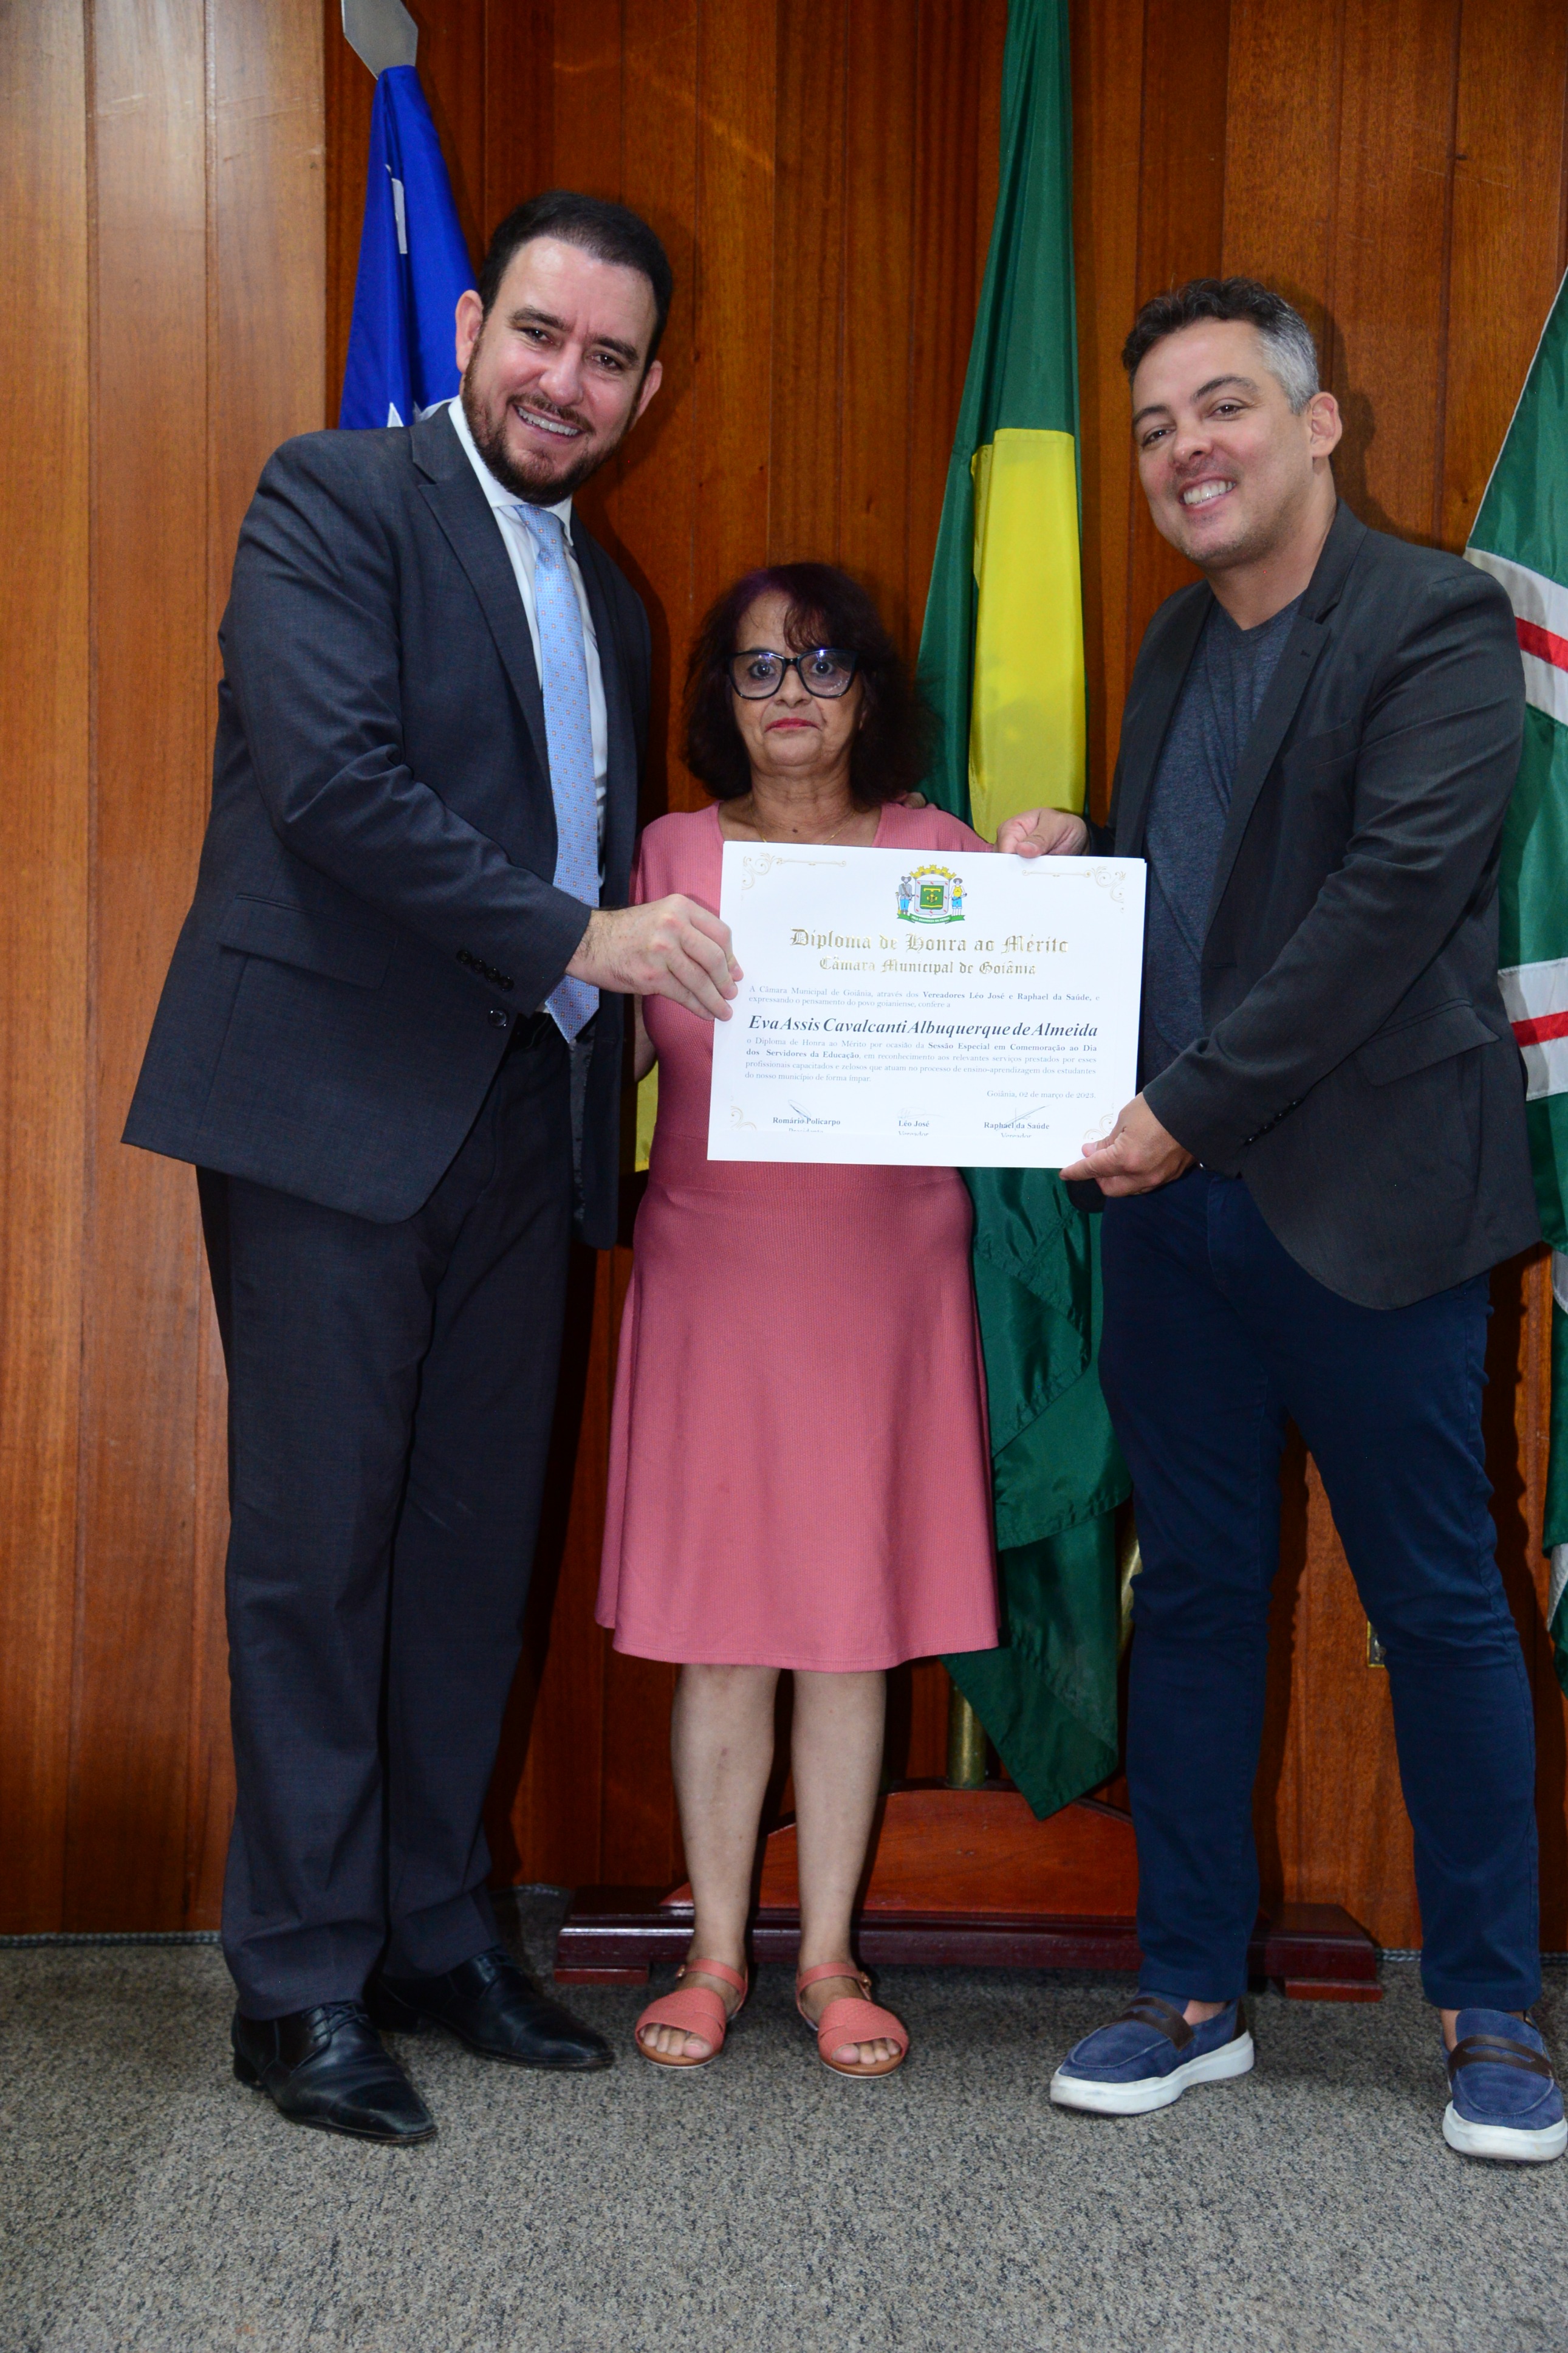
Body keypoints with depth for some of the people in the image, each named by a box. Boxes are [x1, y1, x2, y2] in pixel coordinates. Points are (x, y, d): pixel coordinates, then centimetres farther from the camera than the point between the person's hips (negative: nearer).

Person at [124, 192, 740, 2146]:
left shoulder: (607, 599, 20)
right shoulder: (333, 499, -2)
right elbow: (332, 776, -16)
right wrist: (577, 936, -16)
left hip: (519, 1121, 7)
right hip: (335, 1105, -6)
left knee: (476, 1542, 11)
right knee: (316, 1548, 0)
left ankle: (434, 1933, 24)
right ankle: (299, 1983, 12)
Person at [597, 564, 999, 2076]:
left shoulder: (936, 852, 7)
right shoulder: (673, 854, 6)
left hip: (883, 1270, 0)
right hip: (713, 1267, 0)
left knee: (853, 1622, 5)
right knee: (717, 1625, 3)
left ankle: (829, 1957, 18)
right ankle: (715, 1951, 18)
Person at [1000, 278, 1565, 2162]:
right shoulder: (1179, 642, 15)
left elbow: (1391, 896, -18)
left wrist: (1192, 1109, -18)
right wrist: (1067, 857, 2)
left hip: (1363, 1203, -6)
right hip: (1176, 1199, 7)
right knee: (1192, 1596, 11)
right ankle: (1193, 1995, 25)